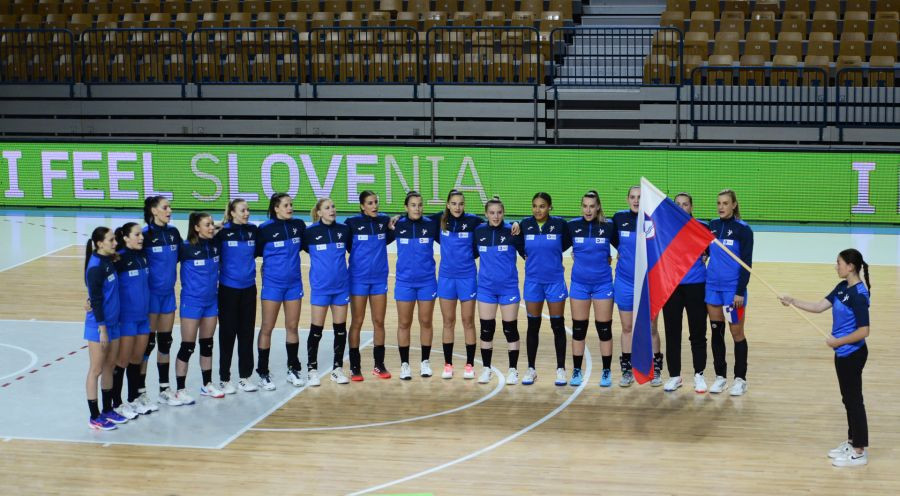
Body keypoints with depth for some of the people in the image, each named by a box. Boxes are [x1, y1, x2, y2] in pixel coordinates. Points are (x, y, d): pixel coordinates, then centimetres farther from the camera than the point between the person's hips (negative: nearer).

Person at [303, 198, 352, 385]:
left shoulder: (344, 230, 4)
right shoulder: (310, 232, -4)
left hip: (341, 286, 3)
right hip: (320, 287, -3)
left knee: (340, 328, 7)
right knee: (316, 329, 1)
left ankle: (337, 368, 18)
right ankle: (312, 370, 11)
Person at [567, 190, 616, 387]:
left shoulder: (609, 226, -6)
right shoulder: (573, 226, -4)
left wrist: (609, 258, 1)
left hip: (602, 283, -1)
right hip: (579, 283, 1)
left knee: (604, 328, 3)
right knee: (578, 328, 7)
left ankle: (607, 372, 13)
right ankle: (577, 371, 16)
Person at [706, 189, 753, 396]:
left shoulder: (743, 229, -8)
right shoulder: (713, 225, 6)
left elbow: (746, 263, -10)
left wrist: (740, 292, -14)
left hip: (733, 288, -5)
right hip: (713, 286, 5)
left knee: (737, 333, 2)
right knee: (716, 331, 9)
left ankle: (740, 379, 11)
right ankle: (720, 376, 19)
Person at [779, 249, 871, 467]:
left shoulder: (858, 295, -22)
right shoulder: (842, 288, 5)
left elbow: (863, 331, -23)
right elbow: (819, 306, 8)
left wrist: (838, 341, -17)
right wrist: (793, 302, -1)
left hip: (852, 354, -9)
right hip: (844, 354, 9)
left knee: (854, 400, -1)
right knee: (849, 399, 17)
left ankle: (859, 452, 8)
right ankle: (852, 442, 29)